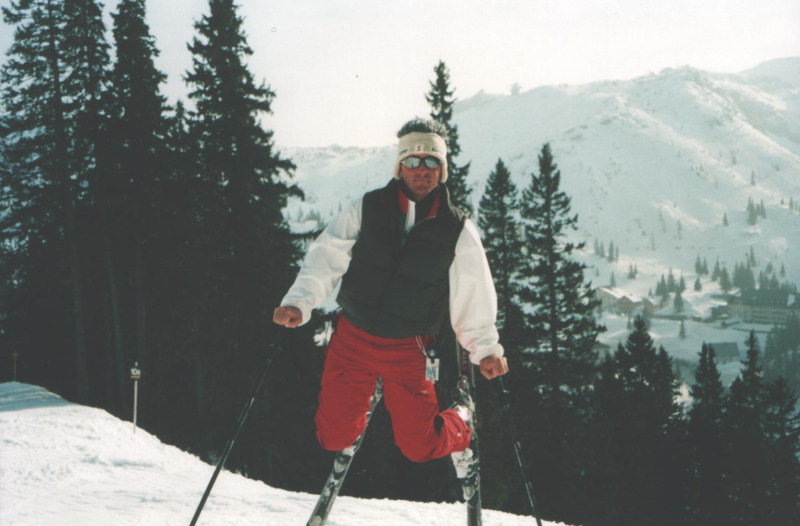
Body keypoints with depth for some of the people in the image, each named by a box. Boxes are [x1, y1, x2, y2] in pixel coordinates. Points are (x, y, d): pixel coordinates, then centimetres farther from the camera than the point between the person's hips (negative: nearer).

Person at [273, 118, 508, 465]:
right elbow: (325, 258, -6)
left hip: (406, 351, -1)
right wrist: (299, 302, -19)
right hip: (352, 338, 1)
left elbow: (473, 296, 2)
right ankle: (360, 410, 36)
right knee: (334, 437, 1)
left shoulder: (457, 230, -2)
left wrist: (486, 348, -5)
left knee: (419, 446, -2)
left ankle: (459, 426, 31)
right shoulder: (367, 209, -3)